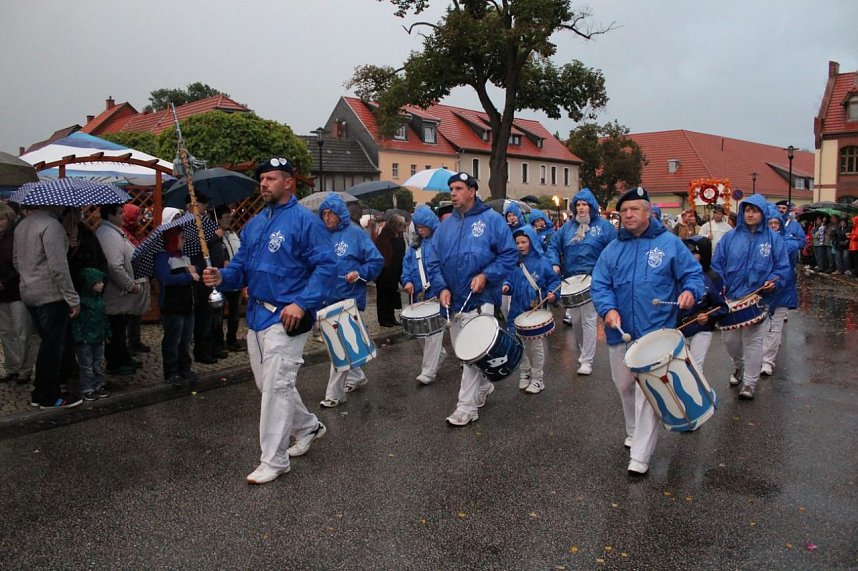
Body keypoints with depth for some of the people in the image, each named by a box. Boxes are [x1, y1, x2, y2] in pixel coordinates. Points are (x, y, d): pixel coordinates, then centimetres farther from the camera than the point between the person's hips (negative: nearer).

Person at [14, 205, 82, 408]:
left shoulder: (22, 225, 12)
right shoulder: (52, 225, -18)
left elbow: (16, 260, 20)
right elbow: (58, 267, -22)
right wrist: (73, 299, -18)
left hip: (28, 294, 9)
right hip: (51, 296, -9)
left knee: (47, 344, 18)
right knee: (53, 346, 2)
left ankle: (41, 393, 25)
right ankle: (50, 397, 11)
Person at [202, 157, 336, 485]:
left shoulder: (304, 220, -10)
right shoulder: (255, 224, 14)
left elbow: (326, 266, -16)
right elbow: (241, 266, 16)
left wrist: (302, 303, -25)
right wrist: (222, 277, -6)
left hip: (286, 317, -8)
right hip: (256, 313, 9)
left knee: (276, 385, -5)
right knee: (266, 383, 17)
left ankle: (273, 460, 8)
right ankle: (308, 426, 39)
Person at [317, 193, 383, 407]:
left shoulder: (355, 234, -5)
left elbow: (376, 261, -5)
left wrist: (360, 273, -19)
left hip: (349, 298, -6)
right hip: (329, 297, 6)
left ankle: (335, 393, 1)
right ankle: (356, 376, 37)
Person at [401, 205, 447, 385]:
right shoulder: (414, 246, 14)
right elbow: (407, 265, 11)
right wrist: (407, 281, -7)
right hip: (419, 295, 7)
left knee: (433, 331, -9)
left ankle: (428, 371, -3)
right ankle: (439, 354, 37)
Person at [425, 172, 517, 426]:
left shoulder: (492, 220, -3)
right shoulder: (445, 225, 11)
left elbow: (509, 254, -5)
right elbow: (434, 261, 10)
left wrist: (486, 275, -17)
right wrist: (441, 287, -5)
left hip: (480, 300, -6)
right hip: (454, 301, 6)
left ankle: (467, 407, 2)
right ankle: (484, 386, 38)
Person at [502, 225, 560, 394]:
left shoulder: (542, 263, -8)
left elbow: (554, 281, -4)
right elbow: (509, 280, 12)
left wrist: (552, 293, -20)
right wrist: (506, 286, -8)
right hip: (518, 310, 4)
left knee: (536, 345, 5)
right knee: (520, 344, 13)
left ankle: (537, 378, 18)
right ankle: (524, 373, 29)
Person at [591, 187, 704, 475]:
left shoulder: (670, 243, 1)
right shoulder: (612, 249, 8)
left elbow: (693, 273, 3)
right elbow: (599, 285, 4)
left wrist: (690, 291, -19)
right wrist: (608, 309, -14)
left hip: (655, 332, -4)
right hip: (620, 330, 4)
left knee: (649, 390, -8)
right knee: (624, 385, 17)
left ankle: (640, 455, -1)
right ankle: (634, 432, 41)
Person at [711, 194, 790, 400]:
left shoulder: (773, 238, 0)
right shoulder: (731, 237, 3)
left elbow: (782, 266, 0)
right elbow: (717, 263, 4)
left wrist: (774, 281, -17)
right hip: (730, 298, 2)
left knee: (753, 341, 2)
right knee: (729, 339, 10)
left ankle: (750, 383, 15)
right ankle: (739, 367, 39)